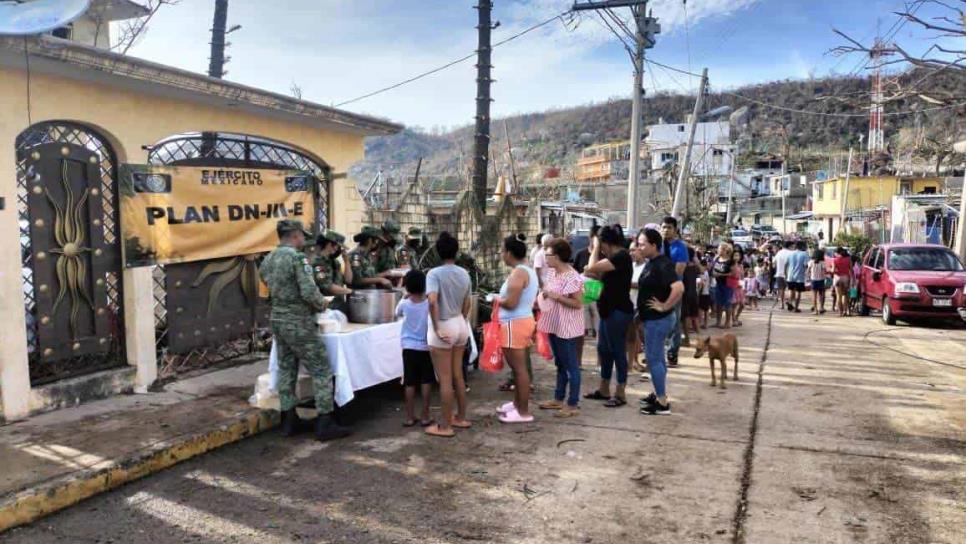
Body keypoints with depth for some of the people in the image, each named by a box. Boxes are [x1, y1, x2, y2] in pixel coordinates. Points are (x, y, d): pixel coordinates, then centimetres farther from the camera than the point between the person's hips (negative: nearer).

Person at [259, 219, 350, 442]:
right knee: (322, 371, -1)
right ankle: (324, 424, 0)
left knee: (286, 369, 15)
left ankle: (289, 421, 22)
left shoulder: (268, 260, 8)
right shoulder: (297, 257, -16)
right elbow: (309, 292, -22)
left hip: (277, 320, 8)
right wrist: (322, 304, -4)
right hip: (298, 323, -8)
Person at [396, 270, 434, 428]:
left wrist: (405, 297, 16)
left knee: (409, 382, 7)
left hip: (409, 348, 1)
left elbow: (397, 314, 13)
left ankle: (410, 417, 11)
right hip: (425, 347, -1)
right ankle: (424, 416, 10)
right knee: (426, 381, 8)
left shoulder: (404, 304, -8)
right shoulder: (429, 303, -11)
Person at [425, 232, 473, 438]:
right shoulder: (464, 273, 5)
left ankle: (444, 426, 8)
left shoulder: (434, 273, -15)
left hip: (444, 327, -7)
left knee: (445, 379, 0)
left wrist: (436, 328, -21)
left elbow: (432, 301, -29)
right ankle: (461, 418, 28)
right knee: (458, 375, 18)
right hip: (461, 325, 7)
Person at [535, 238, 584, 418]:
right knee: (560, 364, 18)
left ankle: (573, 405, 8)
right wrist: (544, 296, 2)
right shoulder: (552, 273, 7)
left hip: (566, 327, -9)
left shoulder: (572, 277, -20)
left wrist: (557, 297, -23)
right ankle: (559, 399, 29)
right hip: (554, 325, 9)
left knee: (570, 366, 0)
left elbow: (577, 303, -21)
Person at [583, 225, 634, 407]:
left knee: (617, 351, -2)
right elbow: (606, 279, 18)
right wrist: (592, 275, 3)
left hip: (618, 311, -10)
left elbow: (592, 267, -22)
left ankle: (621, 394, 7)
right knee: (603, 349, 15)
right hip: (609, 310, 10)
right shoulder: (614, 257, 14)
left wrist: (595, 248, -8)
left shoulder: (621, 256, -18)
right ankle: (604, 390, 25)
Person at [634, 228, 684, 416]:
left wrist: (665, 306, -23)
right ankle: (659, 394, 28)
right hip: (652, 318, 10)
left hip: (658, 319, -10)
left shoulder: (663, 264, -21)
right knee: (657, 358, 17)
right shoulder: (651, 263, 9)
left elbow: (679, 288, -34)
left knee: (653, 359, -4)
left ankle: (663, 403, 3)